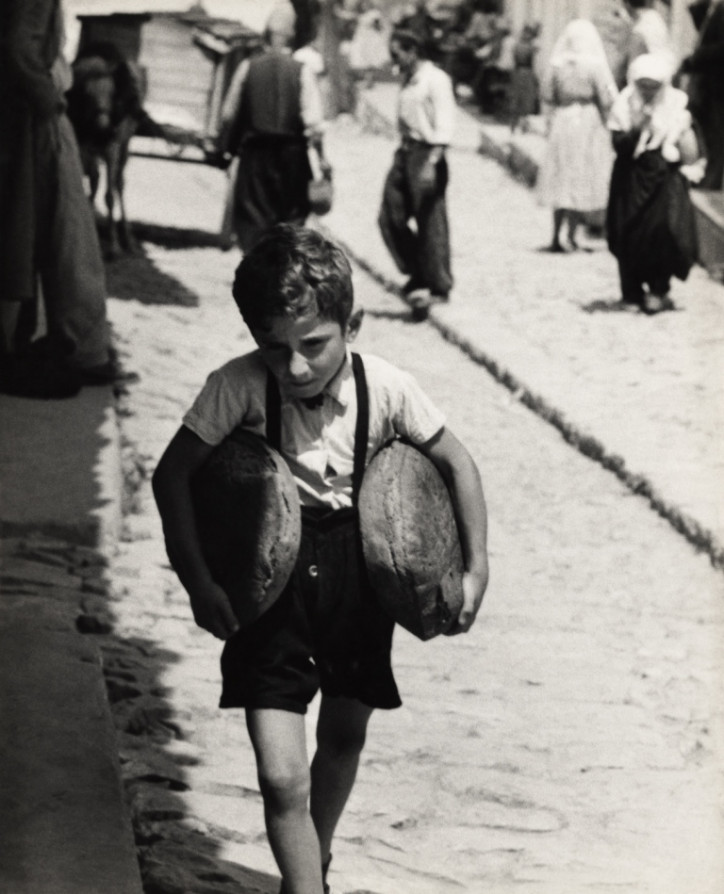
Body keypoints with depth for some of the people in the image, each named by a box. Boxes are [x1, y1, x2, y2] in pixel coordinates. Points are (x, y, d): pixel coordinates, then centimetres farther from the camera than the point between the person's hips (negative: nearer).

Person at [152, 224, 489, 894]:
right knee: (282, 777, -13)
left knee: (344, 738, 23)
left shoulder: (387, 390, -17)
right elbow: (173, 474, -12)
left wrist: (476, 568, -6)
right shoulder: (239, 387, -21)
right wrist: (198, 582, -17)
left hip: (356, 572, 3)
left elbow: (456, 463, -3)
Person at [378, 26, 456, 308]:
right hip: (405, 152, 9)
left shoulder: (435, 80, -11)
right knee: (390, 217, 6)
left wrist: (431, 163, -24)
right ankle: (418, 273, 18)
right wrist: (402, 152, 17)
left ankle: (439, 286, 6)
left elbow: (444, 126, -16)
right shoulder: (407, 79, 14)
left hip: (426, 154, -9)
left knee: (431, 222, -3)